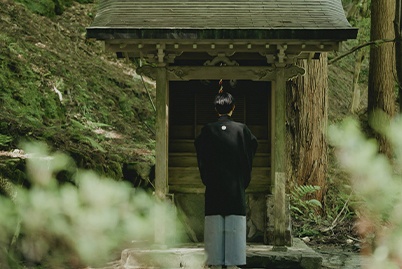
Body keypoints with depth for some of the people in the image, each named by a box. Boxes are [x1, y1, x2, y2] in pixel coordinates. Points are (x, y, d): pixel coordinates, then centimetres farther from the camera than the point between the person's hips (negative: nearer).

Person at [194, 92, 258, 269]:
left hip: (213, 188, 0)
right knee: (235, 228, 1)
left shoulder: (207, 130, -1)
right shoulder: (242, 129, -1)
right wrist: (244, 183, 10)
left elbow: (202, 160, 1)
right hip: (236, 187, 0)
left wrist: (207, 180, 10)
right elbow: (249, 156, 2)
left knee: (214, 228, 3)